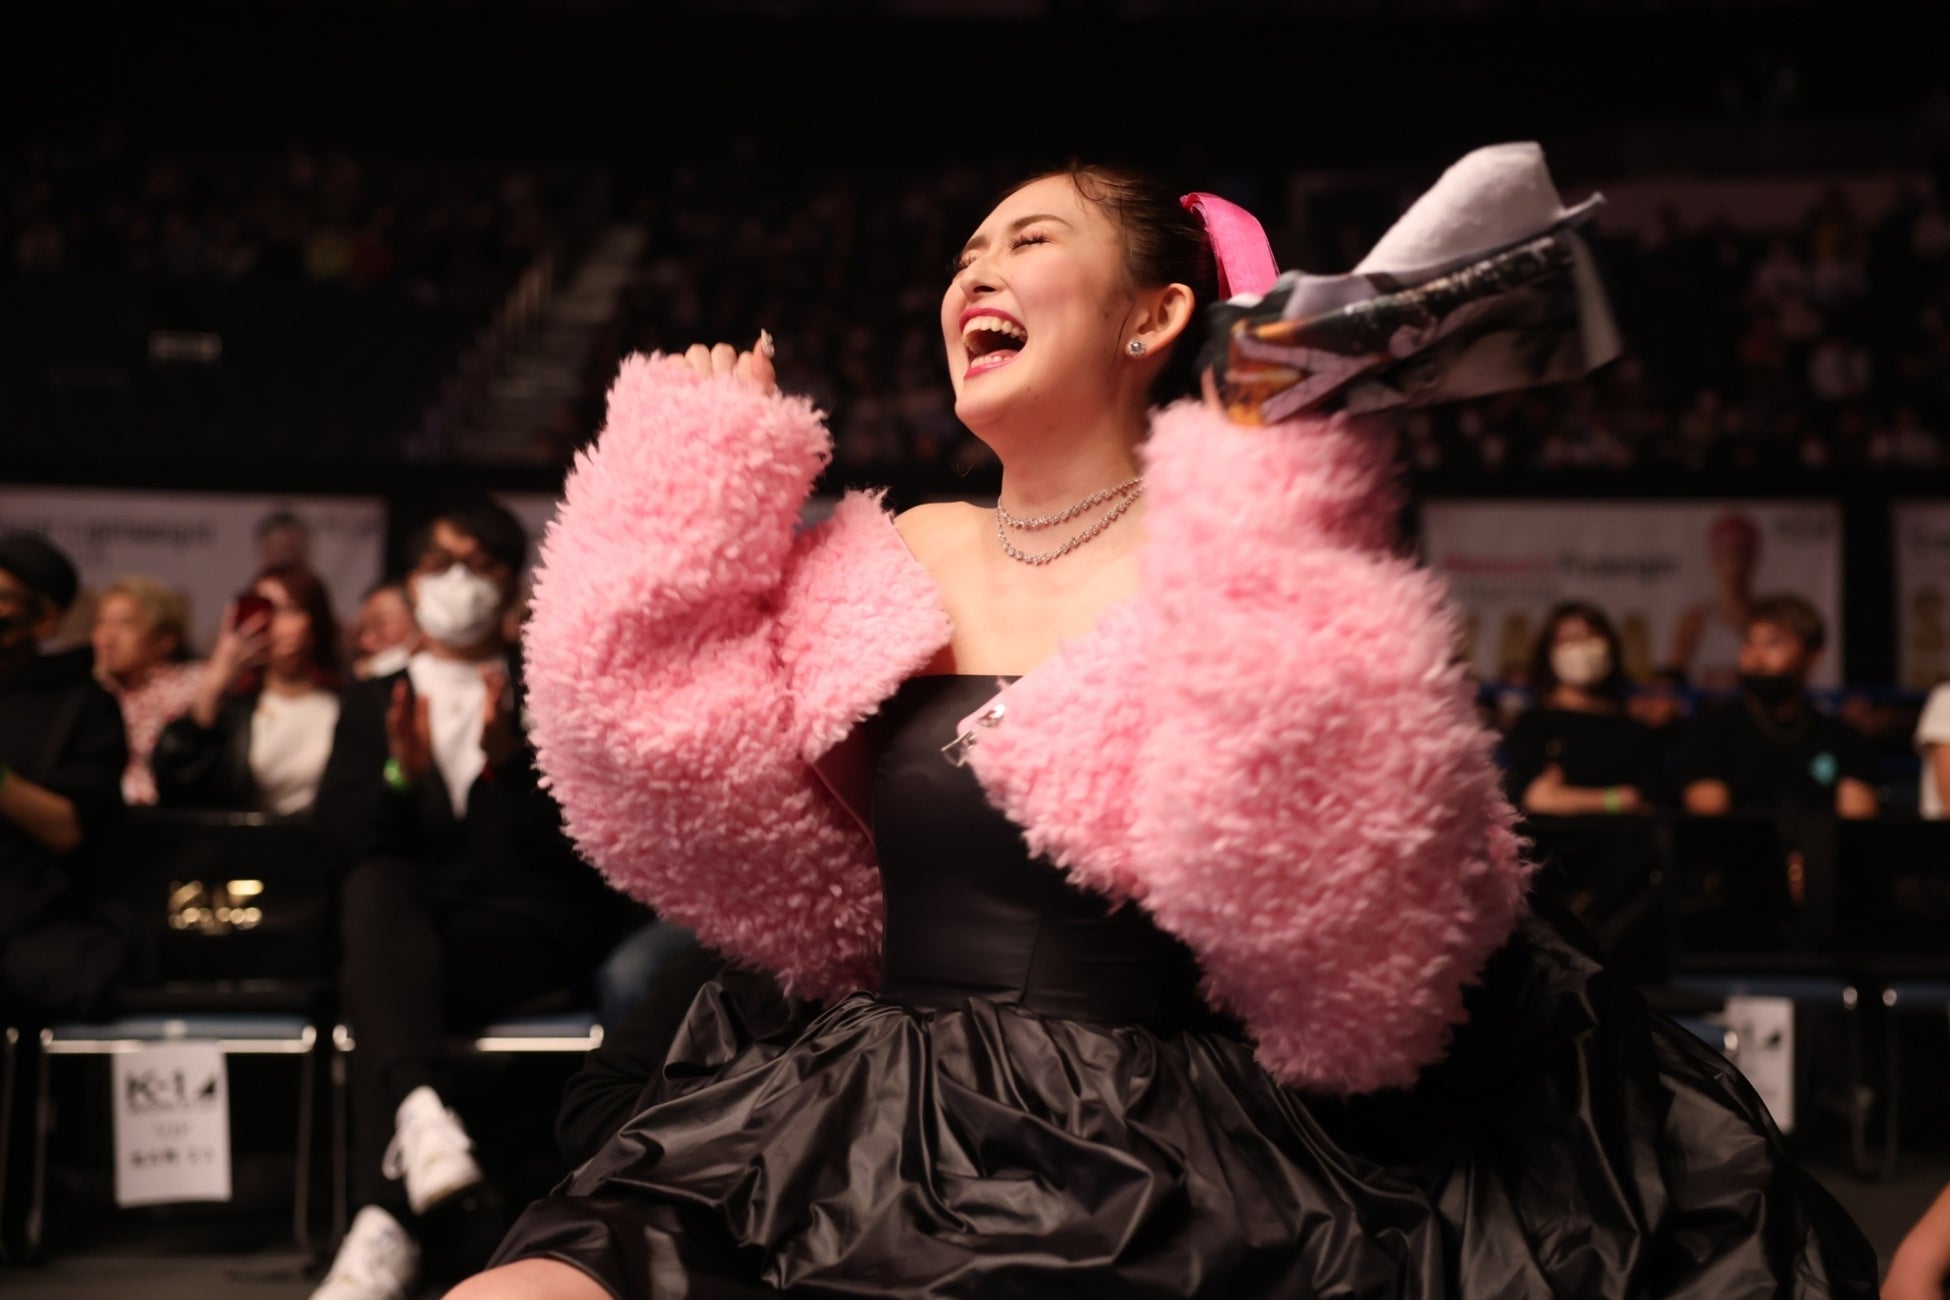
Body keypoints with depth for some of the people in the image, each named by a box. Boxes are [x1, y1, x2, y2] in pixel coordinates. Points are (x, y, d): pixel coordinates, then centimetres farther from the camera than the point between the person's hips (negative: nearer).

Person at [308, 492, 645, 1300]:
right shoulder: (373, 704, 22)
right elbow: (330, 840, 6)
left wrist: (513, 766, -17)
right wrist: (398, 774, -14)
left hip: (534, 928, -2)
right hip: (409, 923, 2)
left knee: (373, 983, -32)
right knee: (376, 881, -35)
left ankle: (384, 1227, -37)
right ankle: (418, 1105, -55)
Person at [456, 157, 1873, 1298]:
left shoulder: (1249, 561, -7)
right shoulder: (902, 559, 11)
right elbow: (679, 767, 5)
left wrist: (1265, 519, -22)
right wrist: (699, 464, 7)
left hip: (1151, 1183, -4)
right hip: (860, 1146, 5)